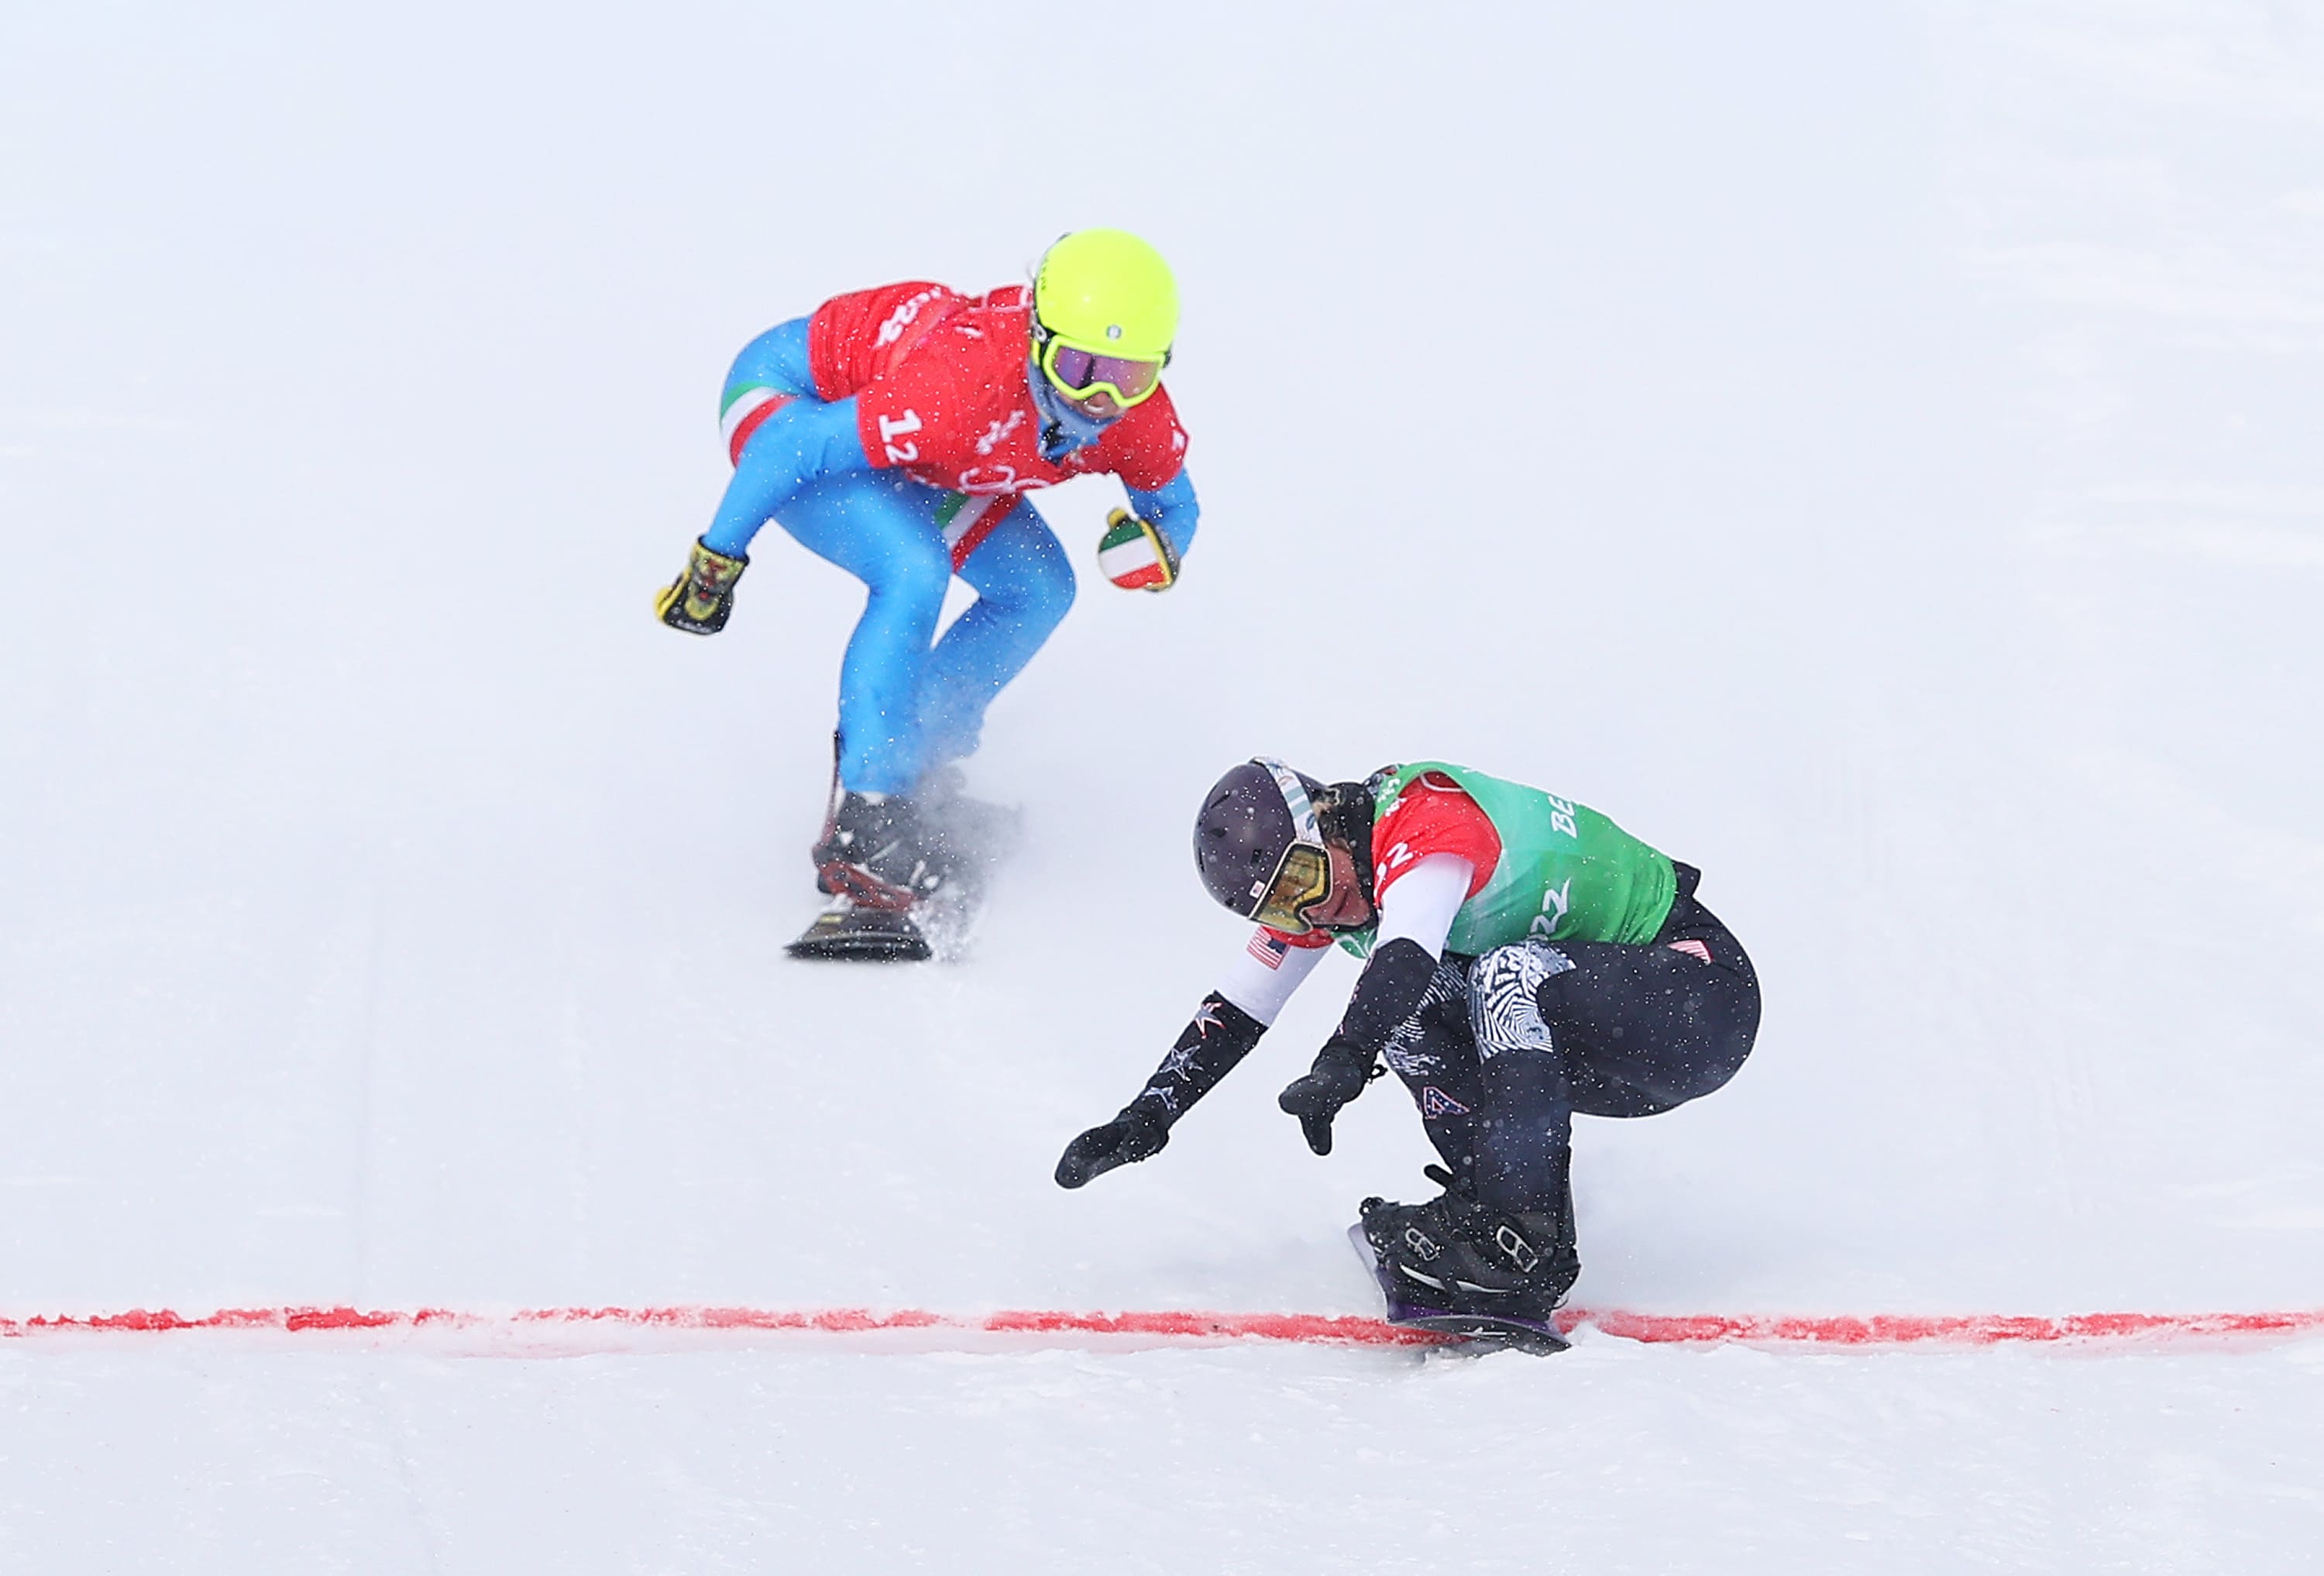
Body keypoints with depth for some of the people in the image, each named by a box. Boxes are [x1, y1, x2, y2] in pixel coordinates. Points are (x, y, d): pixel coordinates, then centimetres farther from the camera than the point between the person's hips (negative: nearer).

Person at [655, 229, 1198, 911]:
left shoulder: (1140, 419, -22)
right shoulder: (963, 387, -42)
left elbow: (1175, 503, -1)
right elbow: (796, 448, -34)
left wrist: (1155, 548, -25)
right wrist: (718, 559, -24)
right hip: (785, 396, -8)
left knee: (1037, 590, 4)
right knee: (913, 572, -28)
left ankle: (919, 758, 18)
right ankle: (864, 821, -23)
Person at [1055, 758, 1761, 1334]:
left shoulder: (1424, 814, -24)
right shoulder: (1315, 887, 2)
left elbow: (1409, 949, -40)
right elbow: (1236, 1008, 7)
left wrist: (1343, 1061, -49)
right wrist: (1148, 1115, -3)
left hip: (1701, 993, -8)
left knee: (1508, 973, -32)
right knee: (1405, 1012, -12)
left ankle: (1526, 1236, -33)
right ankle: (1486, 1200, -15)